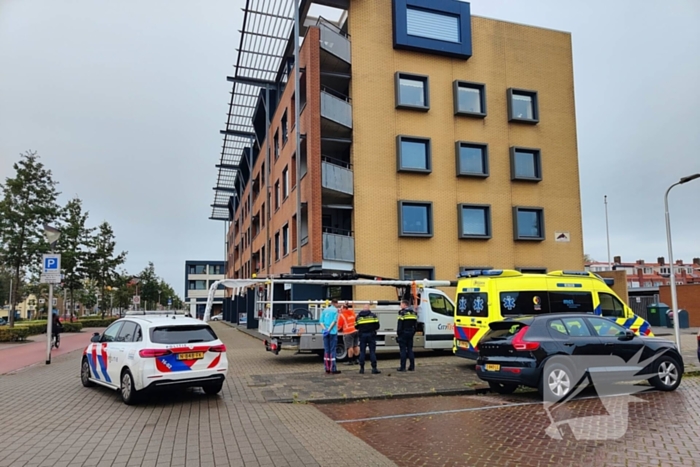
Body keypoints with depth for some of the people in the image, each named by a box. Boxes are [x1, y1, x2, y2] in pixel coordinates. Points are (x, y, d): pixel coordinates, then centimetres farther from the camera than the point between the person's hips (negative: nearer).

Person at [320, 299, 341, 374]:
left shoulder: (324, 310, 14)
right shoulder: (335, 310, -1)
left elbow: (321, 321, 5)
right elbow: (334, 321, -13)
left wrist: (325, 329, -7)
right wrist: (328, 330, -15)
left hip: (325, 333, 5)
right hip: (333, 332, -5)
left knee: (326, 350, 10)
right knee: (332, 350, -2)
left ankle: (327, 368, 11)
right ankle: (333, 369, -4)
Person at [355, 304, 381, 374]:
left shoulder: (358, 316, 6)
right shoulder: (373, 315, 1)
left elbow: (356, 326, 8)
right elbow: (377, 326, -2)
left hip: (362, 335, 2)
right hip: (371, 335, -1)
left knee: (362, 352, 8)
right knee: (372, 351, 1)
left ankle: (362, 369, 8)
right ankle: (374, 368, -2)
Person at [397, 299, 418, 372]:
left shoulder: (402, 313, -11)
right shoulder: (413, 313, 12)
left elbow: (400, 325, -14)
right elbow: (415, 324, 15)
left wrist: (398, 334, -8)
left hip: (403, 333, -6)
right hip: (411, 333, 6)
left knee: (403, 350, -2)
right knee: (410, 349, 11)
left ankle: (403, 367, -3)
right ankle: (412, 366, 10)